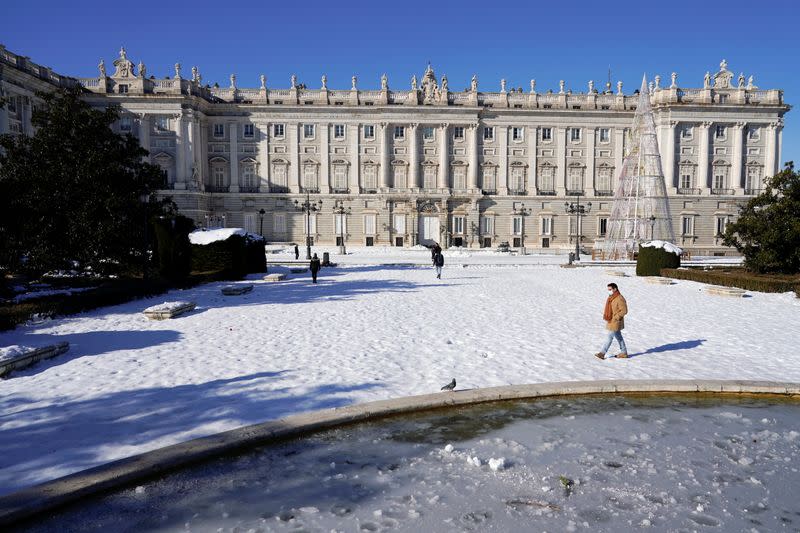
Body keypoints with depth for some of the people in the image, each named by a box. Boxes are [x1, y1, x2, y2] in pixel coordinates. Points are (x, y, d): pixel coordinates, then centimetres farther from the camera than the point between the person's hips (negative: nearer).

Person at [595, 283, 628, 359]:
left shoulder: (620, 299, -18)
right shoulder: (610, 298, 10)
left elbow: (624, 311, -19)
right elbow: (608, 308, 22)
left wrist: (615, 318, -20)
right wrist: (605, 316, 8)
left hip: (615, 322, -9)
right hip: (610, 321, 9)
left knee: (610, 337, -7)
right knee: (618, 337, 16)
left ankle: (602, 353, -7)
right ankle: (624, 353, 25)